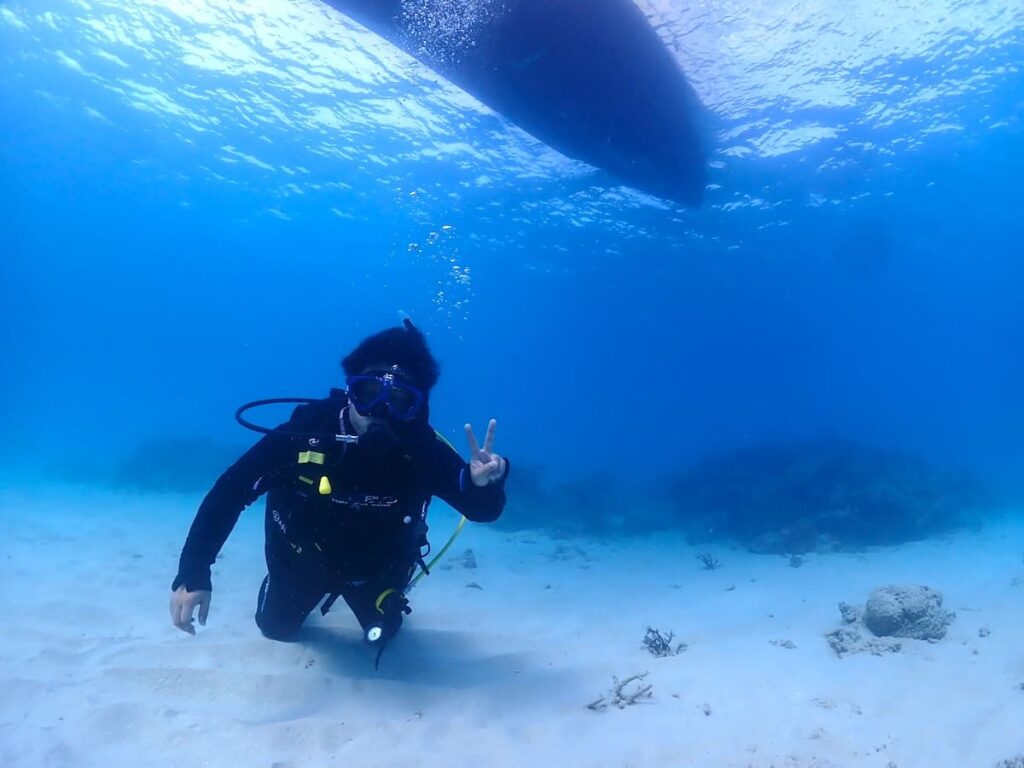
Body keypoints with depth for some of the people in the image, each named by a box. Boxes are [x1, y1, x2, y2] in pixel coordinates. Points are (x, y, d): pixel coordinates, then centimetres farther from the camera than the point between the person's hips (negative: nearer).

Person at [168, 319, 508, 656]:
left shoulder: (424, 450, -33)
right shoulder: (308, 428, -35)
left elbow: (482, 509, -29)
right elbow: (231, 490, -27)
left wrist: (484, 484, -53)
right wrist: (193, 574, -31)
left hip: (374, 568, 0)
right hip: (302, 558, 0)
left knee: (381, 633, 22)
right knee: (277, 629, 22)